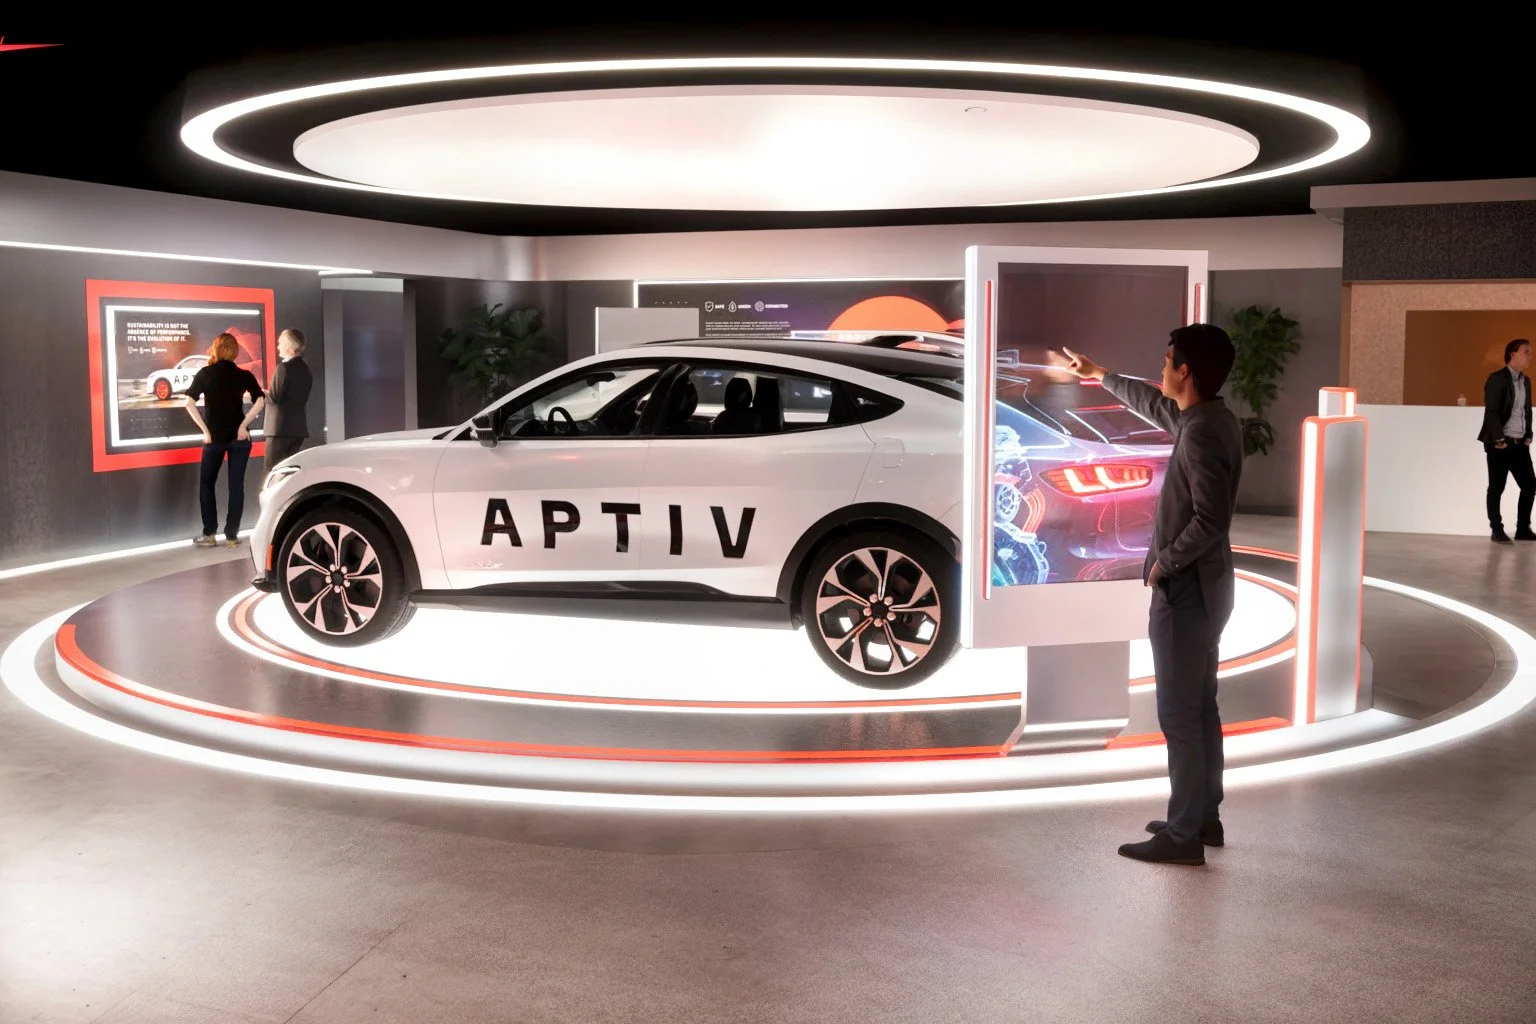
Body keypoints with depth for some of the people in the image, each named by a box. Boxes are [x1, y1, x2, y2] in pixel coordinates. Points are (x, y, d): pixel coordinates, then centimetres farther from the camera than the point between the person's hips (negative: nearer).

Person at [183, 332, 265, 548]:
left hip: (214, 437, -1)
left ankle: (209, 535, 11)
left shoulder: (205, 374, -1)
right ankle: (231, 536, 5)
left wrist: (205, 430, -7)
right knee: (236, 486, 6)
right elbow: (260, 401, -12)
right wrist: (244, 425, -9)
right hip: (239, 437, 1)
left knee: (206, 484, 13)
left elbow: (189, 403, -10)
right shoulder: (244, 375, 1)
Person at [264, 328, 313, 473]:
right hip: (299, 427, 9)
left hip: (281, 428, -9)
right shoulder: (305, 369, 13)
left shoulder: (284, 367, -13)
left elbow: (275, 398, -17)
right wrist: (269, 394, 15)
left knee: (273, 472, -5)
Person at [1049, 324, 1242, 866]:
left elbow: (1210, 520, -28)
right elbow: (1155, 405, 29)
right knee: (1201, 709, 16)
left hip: (1186, 590, -10)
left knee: (1179, 716, -4)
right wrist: (1101, 375, 39)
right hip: (1202, 587, 10)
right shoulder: (1207, 418, 9)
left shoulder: (1202, 433, -22)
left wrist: (1165, 562, -15)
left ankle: (1183, 836, 3)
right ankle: (1205, 818, 26)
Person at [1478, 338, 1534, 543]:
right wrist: (1499, 440, -16)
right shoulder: (1497, 378, -9)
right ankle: (1497, 531, 8)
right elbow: (1491, 412, -14)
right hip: (1500, 444, -7)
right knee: (1497, 488, 0)